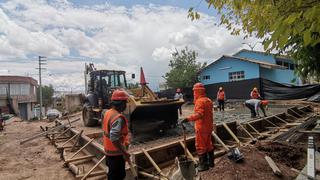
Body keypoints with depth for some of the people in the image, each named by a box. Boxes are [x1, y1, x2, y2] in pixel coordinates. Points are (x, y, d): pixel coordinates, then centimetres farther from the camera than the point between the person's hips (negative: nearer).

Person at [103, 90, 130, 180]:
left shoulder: (108, 112, 2)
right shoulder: (118, 118, -28)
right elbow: (114, 138, -34)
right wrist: (124, 153, -26)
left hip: (109, 151, 9)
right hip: (116, 153, -9)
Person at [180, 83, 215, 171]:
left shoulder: (200, 101, -20)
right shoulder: (208, 100, 9)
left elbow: (199, 114, -35)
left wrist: (188, 118, -43)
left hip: (201, 128, -9)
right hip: (209, 126, 9)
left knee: (200, 146, 3)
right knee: (208, 144, 20)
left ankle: (203, 165, 13)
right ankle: (211, 162, 32)